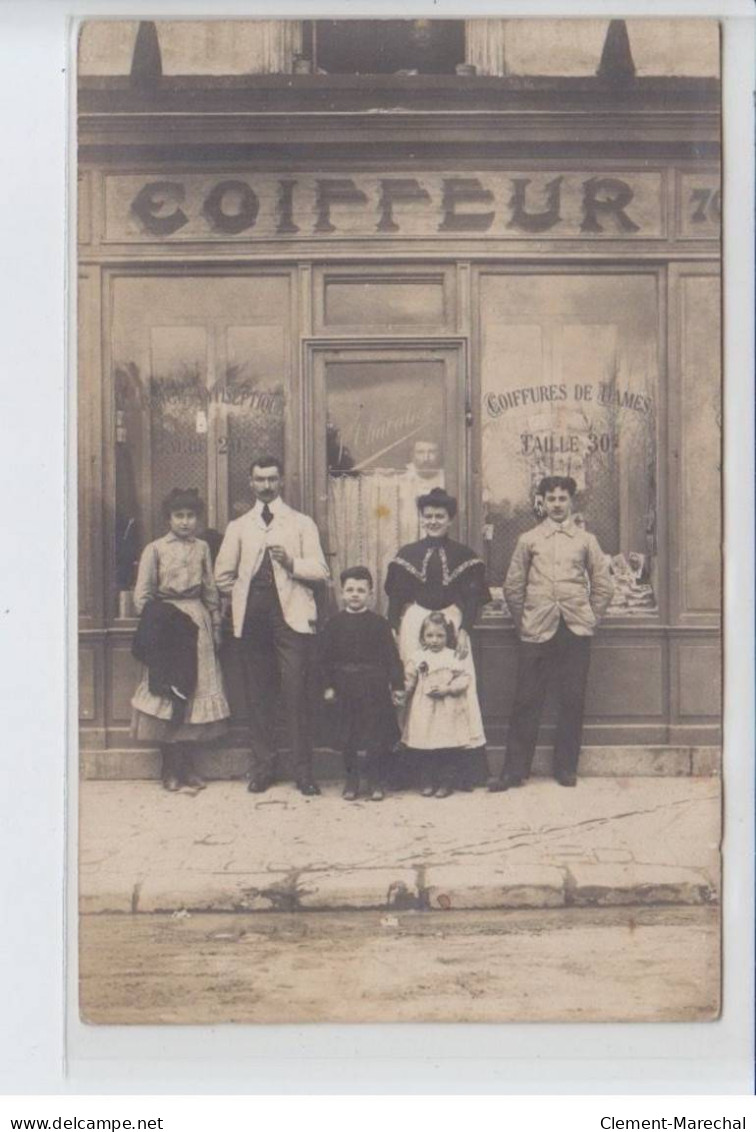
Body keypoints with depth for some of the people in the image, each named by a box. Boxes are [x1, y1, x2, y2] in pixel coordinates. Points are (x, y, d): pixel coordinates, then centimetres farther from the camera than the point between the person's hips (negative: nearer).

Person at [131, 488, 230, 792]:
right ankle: (170, 768, 8)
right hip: (166, 621, -3)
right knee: (166, 693, -2)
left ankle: (188, 766, 13)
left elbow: (211, 591, 13)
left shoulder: (202, 548, 10)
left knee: (196, 691, 4)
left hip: (197, 622, 3)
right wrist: (151, 626, -6)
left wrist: (216, 626, 10)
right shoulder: (155, 549, 1)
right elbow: (142, 595, 1)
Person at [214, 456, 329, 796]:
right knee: (258, 694, 2)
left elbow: (320, 570, 2)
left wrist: (291, 562, -12)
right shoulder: (238, 526, 17)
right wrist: (242, 597, 9)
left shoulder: (301, 523, 11)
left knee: (296, 690, -9)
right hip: (252, 617, 2)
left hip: (290, 615, -2)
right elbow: (223, 574, 19)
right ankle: (262, 768, 10)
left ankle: (303, 771, -3)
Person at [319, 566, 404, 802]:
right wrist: (328, 686, -1)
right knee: (347, 737, 8)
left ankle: (376, 782, 14)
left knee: (375, 735, 3)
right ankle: (351, 781, 20)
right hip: (346, 687, 1)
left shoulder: (378, 623, -2)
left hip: (374, 687, -1)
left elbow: (391, 655, -2)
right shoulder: (334, 624, 2)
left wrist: (397, 683, -5)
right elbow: (325, 657, 3)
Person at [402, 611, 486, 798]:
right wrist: (403, 691, -14)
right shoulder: (418, 657, 7)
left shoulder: (456, 657, 1)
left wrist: (448, 688, -16)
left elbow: (465, 678, -4)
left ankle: (447, 782, 12)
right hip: (425, 710, 2)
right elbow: (409, 679, 4)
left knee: (451, 750, 1)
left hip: (450, 711, -2)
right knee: (427, 749, 7)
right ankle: (430, 782, 19)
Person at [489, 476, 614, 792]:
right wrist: (523, 621, 6)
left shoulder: (586, 540, 10)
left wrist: (590, 619, 8)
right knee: (526, 701, -1)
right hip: (536, 632, -1)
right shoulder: (528, 540, 9)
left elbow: (603, 586, 13)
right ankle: (514, 769, 6)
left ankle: (566, 768, 14)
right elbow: (512, 586, 10)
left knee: (573, 700, 3)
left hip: (575, 631, 1)